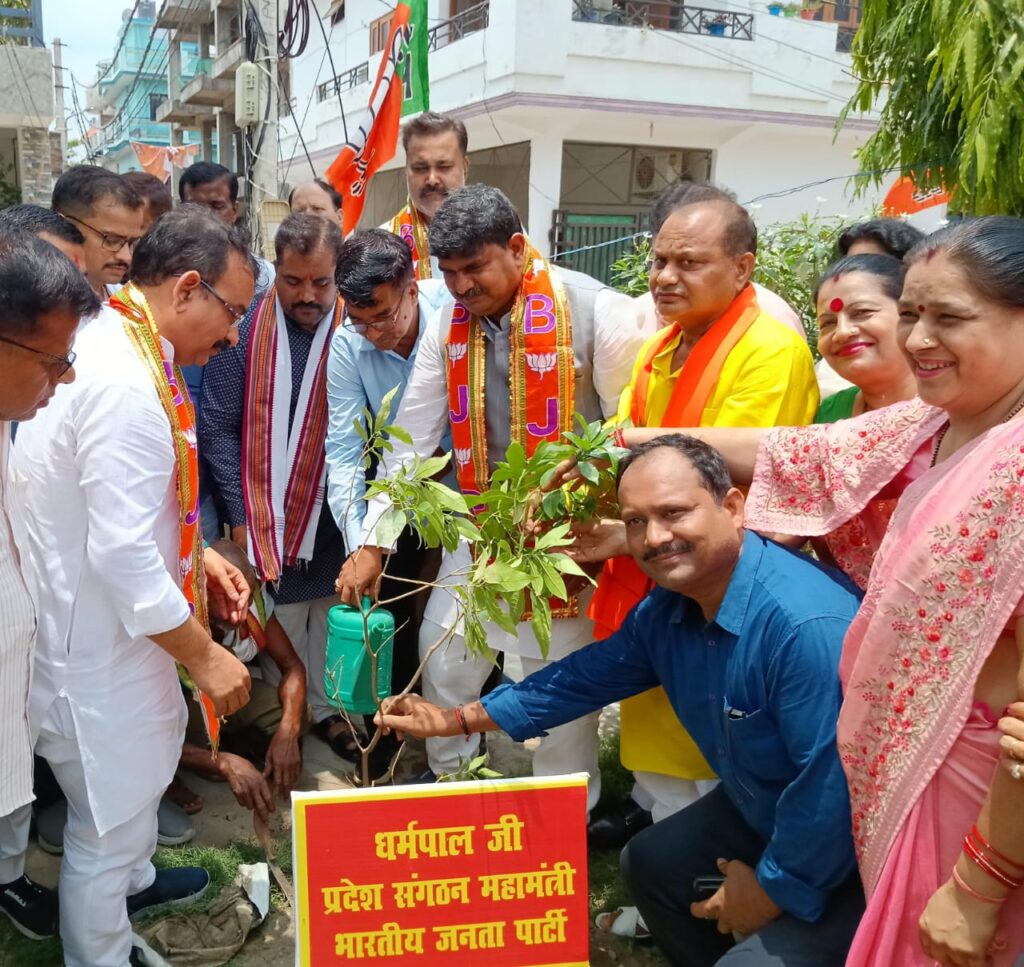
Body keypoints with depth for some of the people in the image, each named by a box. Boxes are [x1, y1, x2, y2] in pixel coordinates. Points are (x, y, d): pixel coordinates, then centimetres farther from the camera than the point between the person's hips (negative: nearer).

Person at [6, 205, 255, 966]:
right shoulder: (126, 385, -29)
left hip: (97, 613, 11)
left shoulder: (113, 345, 3)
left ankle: (131, 878, 56)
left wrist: (197, 555, 8)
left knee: (146, 756, 31)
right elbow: (123, 555, -30)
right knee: (110, 810, 9)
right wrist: (206, 658, -20)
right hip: (94, 636, -11)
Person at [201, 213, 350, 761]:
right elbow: (218, 426, -2)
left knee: (331, 617, 13)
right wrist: (241, 512, -4)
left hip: (333, 515, 1)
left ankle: (326, 708, 34)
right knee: (280, 628, 8)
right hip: (267, 516, 0)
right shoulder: (246, 327, -7)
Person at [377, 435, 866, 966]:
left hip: (851, 855, -8)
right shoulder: (666, 608, -6)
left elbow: (831, 788, -34)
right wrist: (455, 719, 9)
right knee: (649, 862, 18)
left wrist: (774, 890, -17)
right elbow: (589, 676, 7)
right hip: (759, 811, 8)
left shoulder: (807, 625, -37)